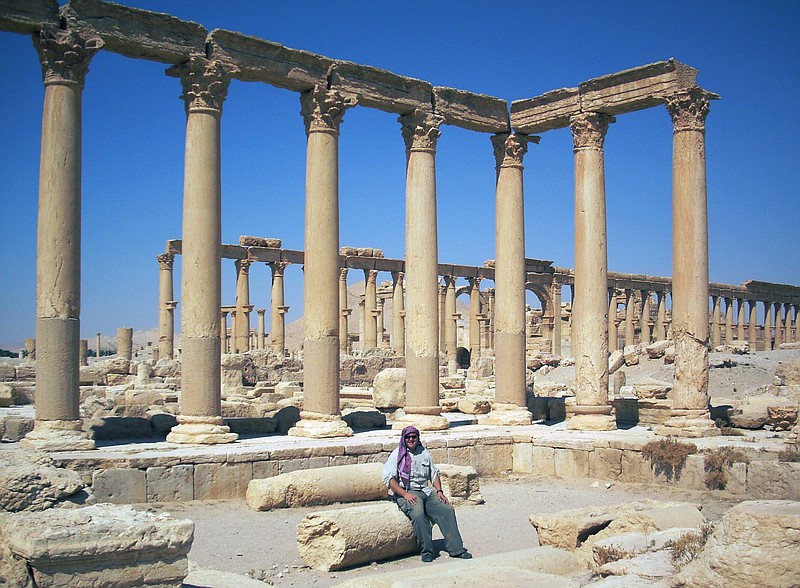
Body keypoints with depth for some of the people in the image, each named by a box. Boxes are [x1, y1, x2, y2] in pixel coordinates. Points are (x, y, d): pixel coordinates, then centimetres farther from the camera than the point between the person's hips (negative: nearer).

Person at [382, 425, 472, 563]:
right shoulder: (397, 454, 3)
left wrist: (439, 491, 5)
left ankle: (456, 548, -17)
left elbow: (434, 473, 22)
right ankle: (426, 551, -24)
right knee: (418, 514, -34)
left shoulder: (424, 453, 19)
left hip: (427, 491, 5)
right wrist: (405, 494, -17)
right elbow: (389, 479, -6)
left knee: (448, 509, -18)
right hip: (406, 493, -5)